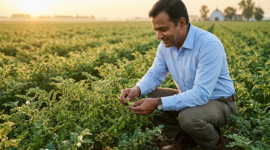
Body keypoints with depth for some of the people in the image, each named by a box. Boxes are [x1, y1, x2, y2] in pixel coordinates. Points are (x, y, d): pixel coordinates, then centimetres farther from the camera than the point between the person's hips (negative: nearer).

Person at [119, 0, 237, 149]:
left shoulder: (209, 45, -30)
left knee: (189, 117, -37)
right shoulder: (167, 43, -6)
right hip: (189, 97, 7)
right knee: (145, 99, -8)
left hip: (218, 102, -6)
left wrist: (158, 103, -39)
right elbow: (154, 74, 1)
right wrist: (137, 89, -22)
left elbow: (201, 94, -34)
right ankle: (183, 137, 9)